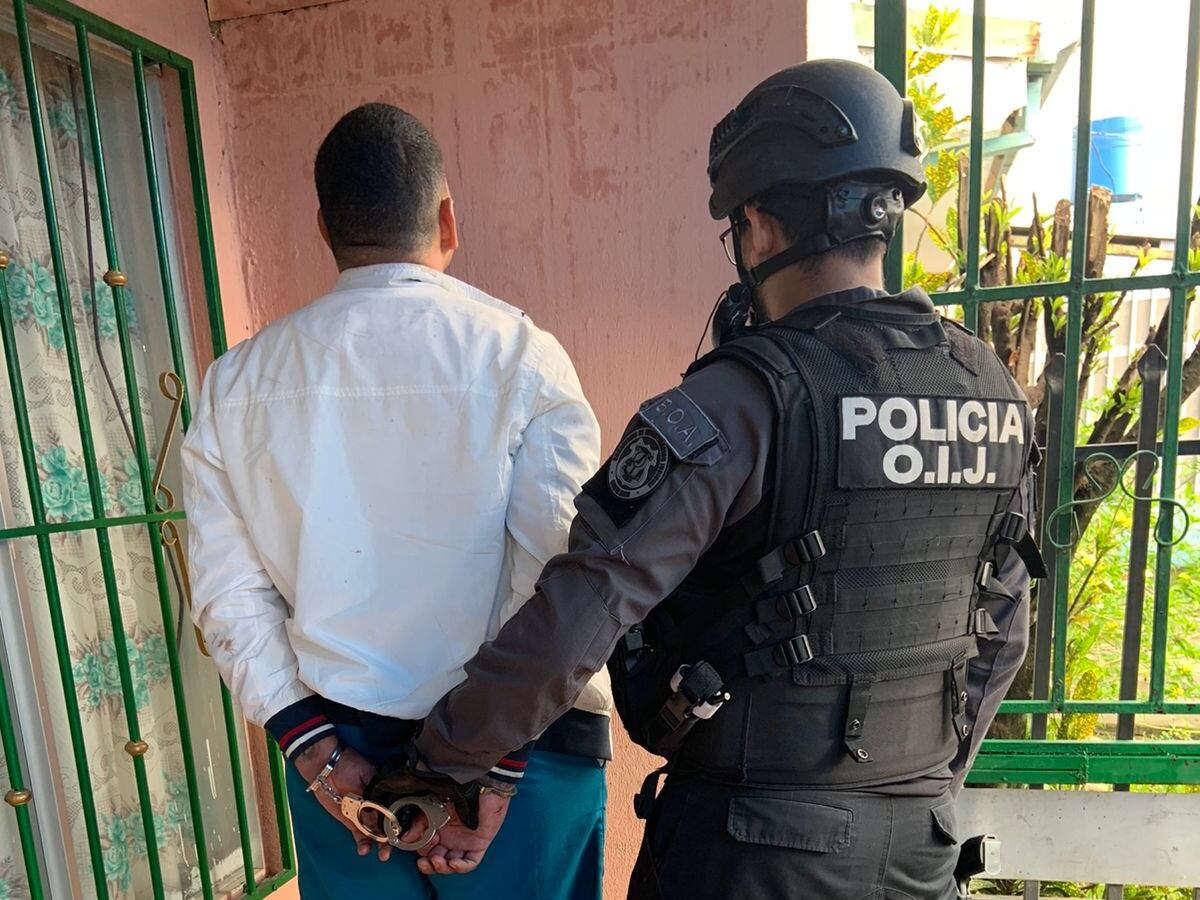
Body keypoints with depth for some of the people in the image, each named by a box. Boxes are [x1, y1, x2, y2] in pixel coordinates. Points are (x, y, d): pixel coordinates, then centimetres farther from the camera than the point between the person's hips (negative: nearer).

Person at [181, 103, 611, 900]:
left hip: (339, 750, 4)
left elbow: (228, 592, -2)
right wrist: (497, 769, -10)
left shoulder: (235, 382, -2)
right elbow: (563, 585, -18)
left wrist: (311, 745, 0)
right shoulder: (520, 356, -15)